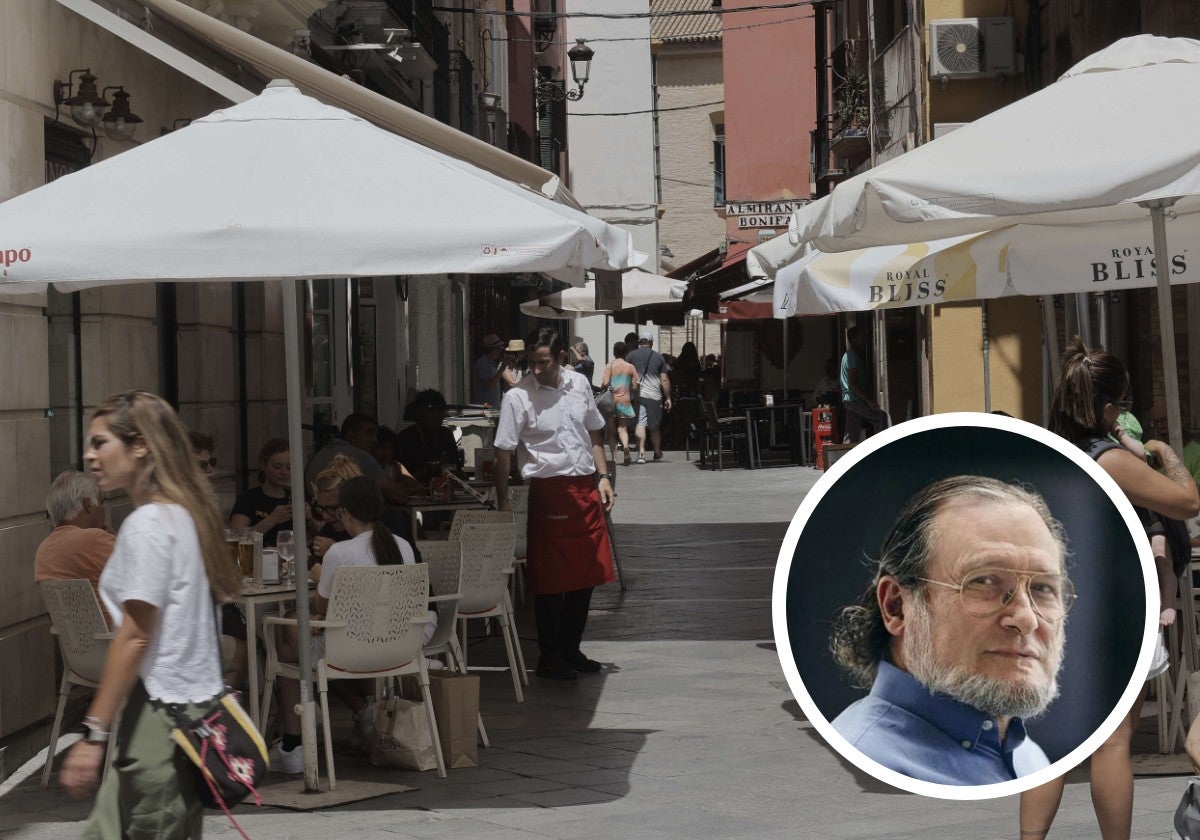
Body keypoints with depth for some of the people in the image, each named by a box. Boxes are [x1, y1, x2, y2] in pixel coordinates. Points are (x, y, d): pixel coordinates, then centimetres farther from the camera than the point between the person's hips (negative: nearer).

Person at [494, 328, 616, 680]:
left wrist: (603, 477, 9)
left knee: (586, 575, 11)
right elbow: (503, 453, -8)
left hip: (586, 489, 5)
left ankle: (570, 650, 24)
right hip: (549, 490, -5)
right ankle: (549, 658, 9)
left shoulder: (579, 384, 6)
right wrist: (503, 502, -11)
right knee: (551, 580, -1)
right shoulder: (518, 397, -9)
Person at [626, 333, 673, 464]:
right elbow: (665, 380, 6)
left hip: (637, 394, -1)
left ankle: (641, 452, -22)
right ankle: (657, 453, 27)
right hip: (654, 396, 1)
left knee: (640, 423, -8)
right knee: (655, 426, 14)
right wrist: (668, 398, 11)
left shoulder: (631, 356, 6)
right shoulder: (659, 358, 8)